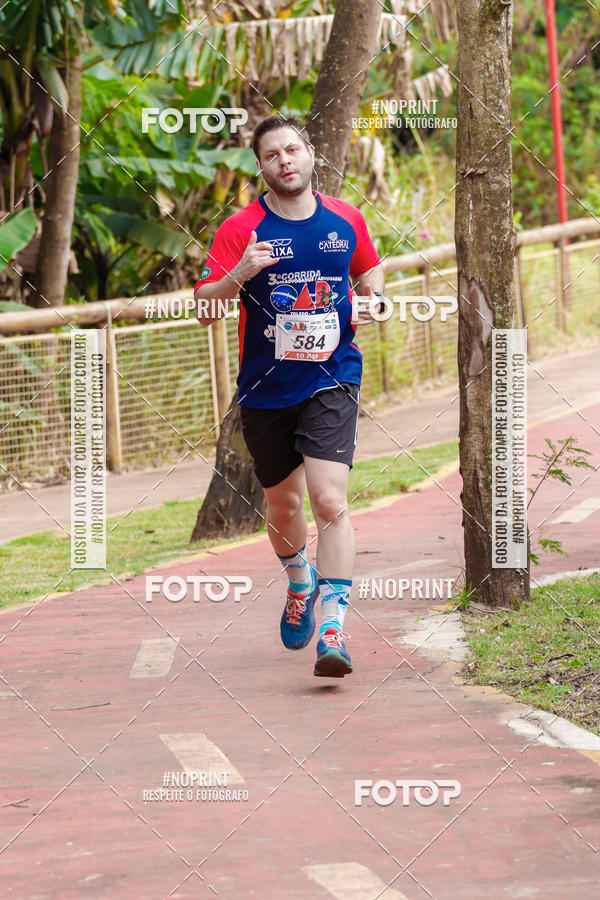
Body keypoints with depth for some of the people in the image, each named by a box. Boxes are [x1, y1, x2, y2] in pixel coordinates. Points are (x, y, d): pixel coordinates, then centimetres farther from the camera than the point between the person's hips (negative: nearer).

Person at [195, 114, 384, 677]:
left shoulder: (346, 220, 2)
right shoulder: (240, 229, -6)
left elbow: (369, 271, 23)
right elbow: (203, 309, -11)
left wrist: (373, 297, 1)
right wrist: (239, 274, -29)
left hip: (331, 380, -1)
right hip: (265, 389, 1)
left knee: (329, 501, -17)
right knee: (282, 504, 15)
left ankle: (333, 629, -18)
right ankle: (300, 582, 47)